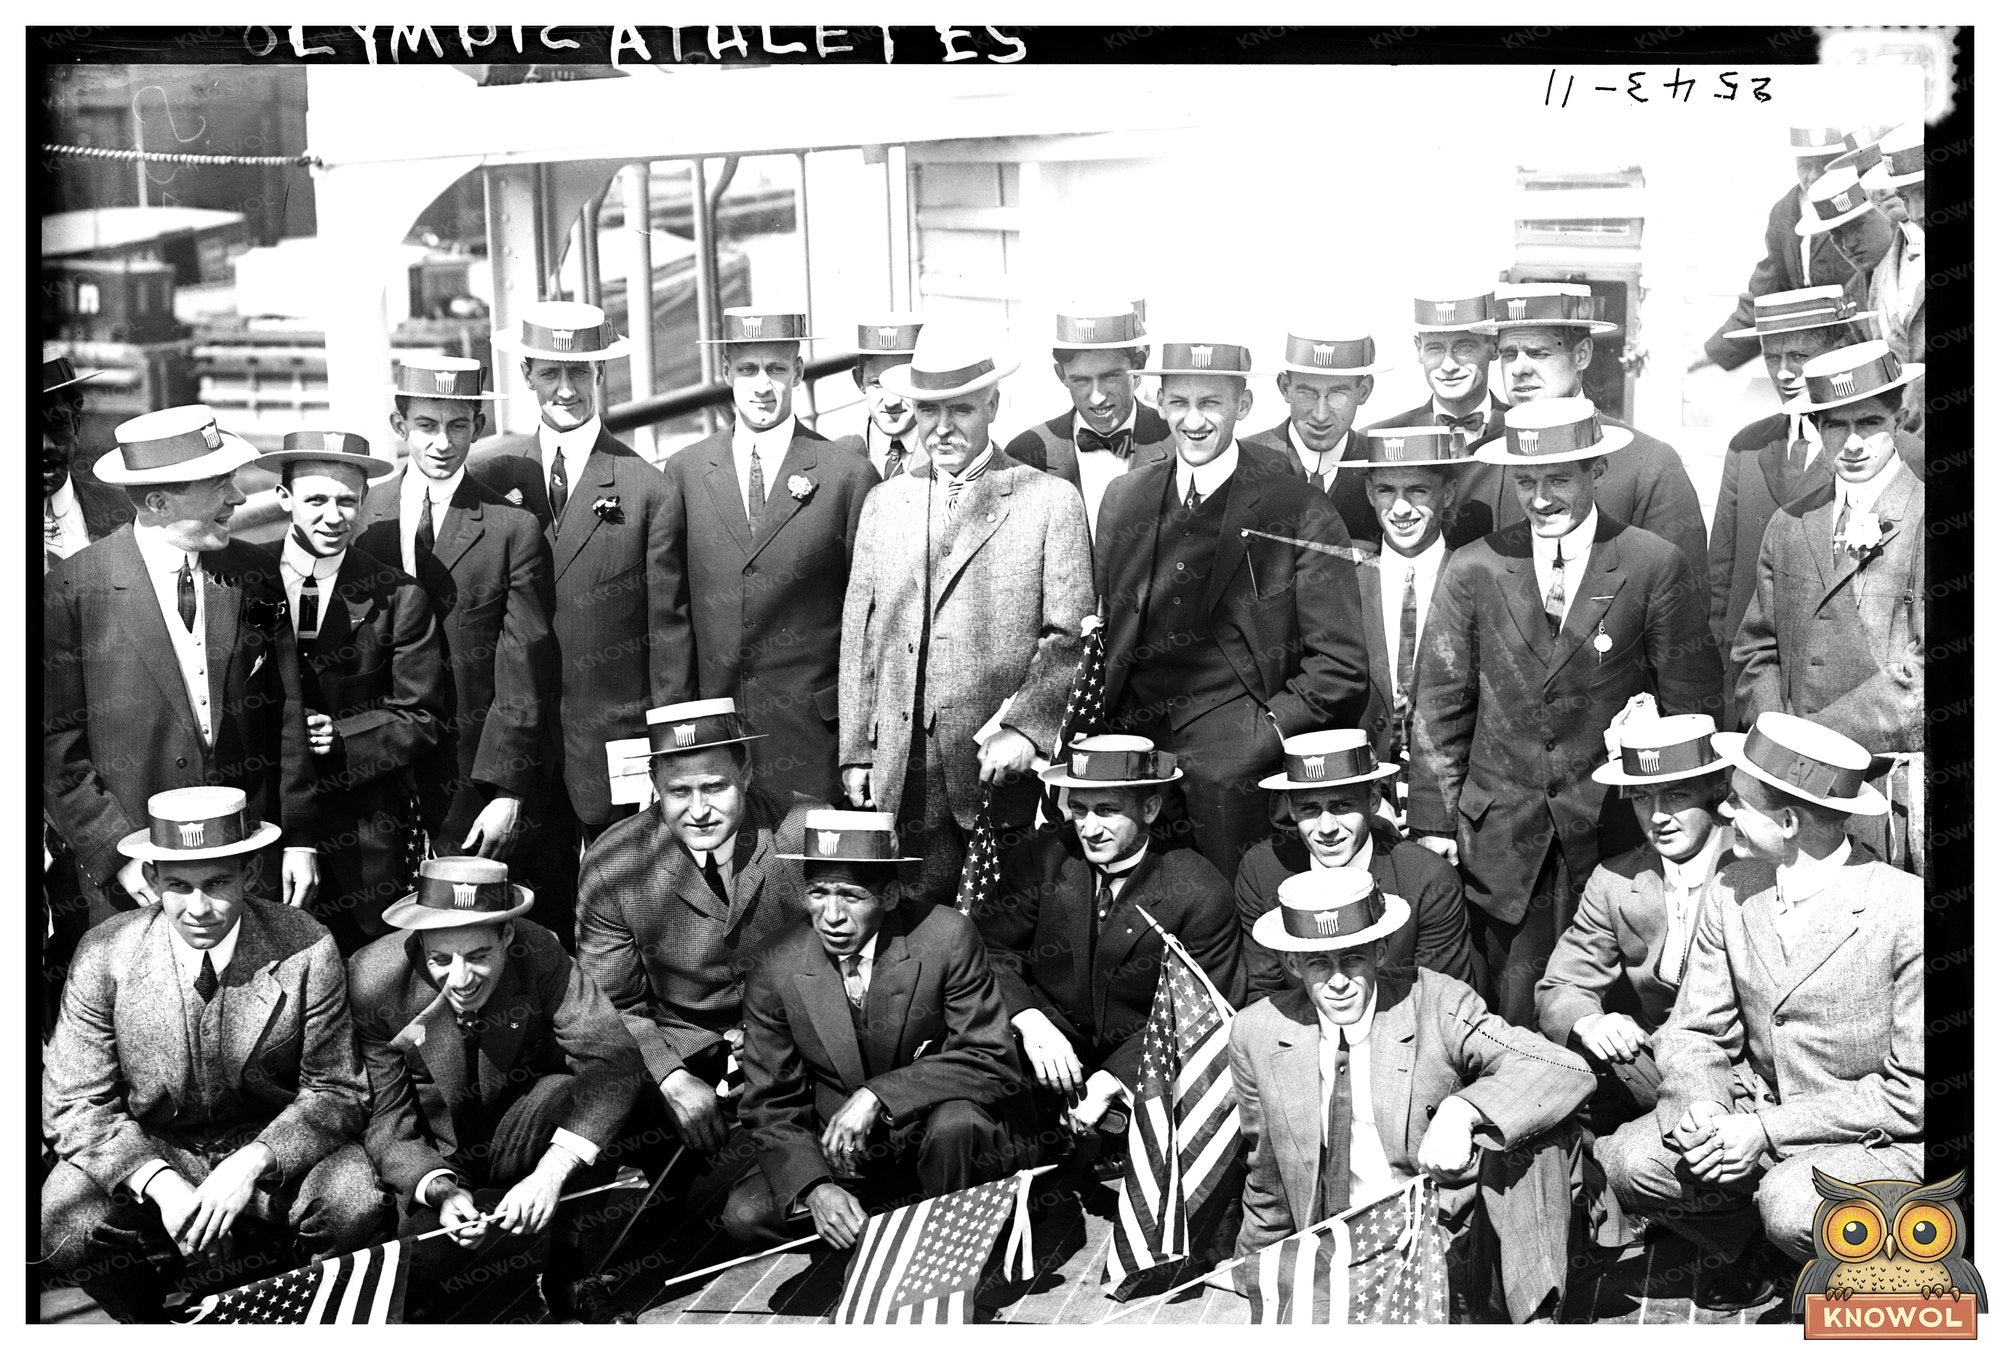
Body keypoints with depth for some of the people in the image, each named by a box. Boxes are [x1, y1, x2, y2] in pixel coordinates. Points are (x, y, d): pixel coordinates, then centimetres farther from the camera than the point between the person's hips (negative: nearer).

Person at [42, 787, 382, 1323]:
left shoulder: (305, 949, -16)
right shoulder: (105, 954, -13)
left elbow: (336, 1092, -10)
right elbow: (74, 1105, -10)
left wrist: (252, 1164, -27)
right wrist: (159, 1182, -27)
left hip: (275, 1148, -1)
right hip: (148, 1152, 1)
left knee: (353, 1206, -29)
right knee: (64, 1223, -27)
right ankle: (151, 1324, 6)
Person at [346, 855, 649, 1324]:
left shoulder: (537, 953, -23)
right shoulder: (372, 981, -23)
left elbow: (617, 1060, -29)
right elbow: (386, 1124, -16)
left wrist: (550, 1171, -41)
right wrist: (442, 1192, -35)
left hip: (516, 1140, 1)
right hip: (433, 1160, 0)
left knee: (572, 1096, -32)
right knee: (425, 1261, -29)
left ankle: (574, 1277, -11)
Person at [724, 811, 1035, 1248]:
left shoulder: (947, 938, -17)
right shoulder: (776, 966, -9)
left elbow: (994, 1064, -18)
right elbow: (771, 1105, -5)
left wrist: (878, 1096, -29)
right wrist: (815, 1188, -23)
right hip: (845, 1157, 2)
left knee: (957, 1120, -34)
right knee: (745, 1216, -19)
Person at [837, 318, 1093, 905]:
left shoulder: (1051, 501, 1)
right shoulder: (884, 504, 14)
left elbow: (1071, 636, -3)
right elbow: (858, 636, 14)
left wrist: (1023, 727, -16)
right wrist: (856, 754, 8)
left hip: (1003, 767, -3)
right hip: (903, 779, 3)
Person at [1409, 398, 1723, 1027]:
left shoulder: (1656, 567, -3)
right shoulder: (1473, 570, 2)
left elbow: (1693, 706, 1)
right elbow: (1440, 704, 5)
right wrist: (1434, 821, 2)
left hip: (1613, 830, -1)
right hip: (1502, 833, 2)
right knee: (1514, 1001, 3)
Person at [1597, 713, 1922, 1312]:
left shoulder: (1907, 910, -19)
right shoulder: (1735, 891, -1)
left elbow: (1914, 1092, -17)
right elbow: (1694, 1031, 3)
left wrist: (1768, 1129, -21)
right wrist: (1701, 1111, -20)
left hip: (1883, 1139, -5)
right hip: (1757, 1112, 5)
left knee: (1791, 1207, -34)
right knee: (1628, 1162, -17)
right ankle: (1746, 1254, 13)